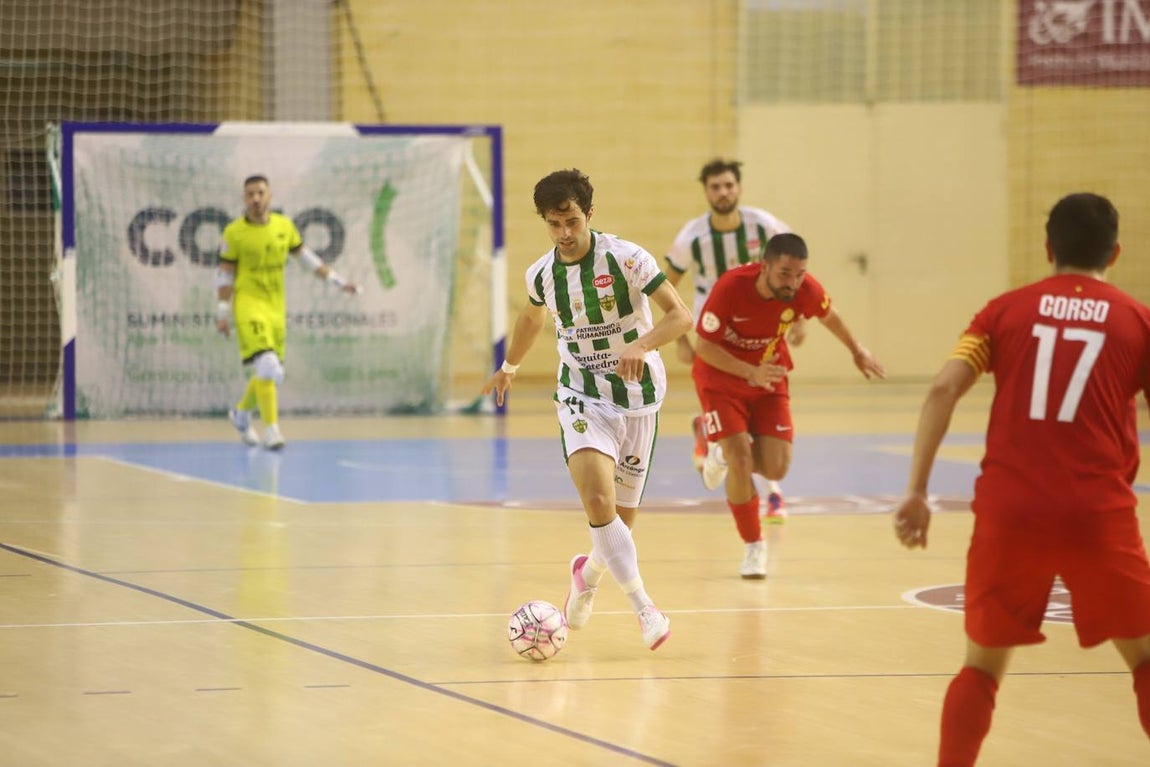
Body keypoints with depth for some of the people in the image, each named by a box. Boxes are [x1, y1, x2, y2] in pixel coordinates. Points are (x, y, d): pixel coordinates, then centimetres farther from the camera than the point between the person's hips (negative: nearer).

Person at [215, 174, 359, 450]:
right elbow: (224, 274, -3)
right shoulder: (234, 232, -7)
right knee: (265, 365, -20)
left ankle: (241, 412, 37)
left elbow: (306, 257, 15)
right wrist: (222, 314, -6)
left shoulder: (284, 226, 5)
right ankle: (271, 428, -16)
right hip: (248, 302, -5)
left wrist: (337, 280, 10)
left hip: (276, 306, 5)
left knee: (268, 372, 11)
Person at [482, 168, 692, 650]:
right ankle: (645, 610, -21)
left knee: (622, 518, 5)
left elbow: (681, 316, -18)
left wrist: (642, 345, -36)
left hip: (638, 397, -1)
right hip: (582, 397, 1)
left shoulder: (626, 258, -14)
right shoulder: (541, 274, -1)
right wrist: (509, 367, 38)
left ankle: (589, 573, 39)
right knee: (598, 500, -24)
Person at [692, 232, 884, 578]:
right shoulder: (730, 287, -31)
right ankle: (753, 546, 6)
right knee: (741, 463, -15)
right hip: (721, 379, -3)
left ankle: (727, 456, 30)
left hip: (769, 380, 3)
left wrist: (856, 350, 20)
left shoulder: (806, 290, -21)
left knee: (776, 469, -5)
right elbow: (704, 347, -26)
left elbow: (828, 315, 4)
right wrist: (751, 372, -38)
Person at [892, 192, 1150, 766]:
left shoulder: (1006, 310, 10)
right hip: (1098, 515, -1)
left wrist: (916, 491, -4)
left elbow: (943, 389, -3)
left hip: (1008, 510, 1)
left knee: (982, 664, 16)